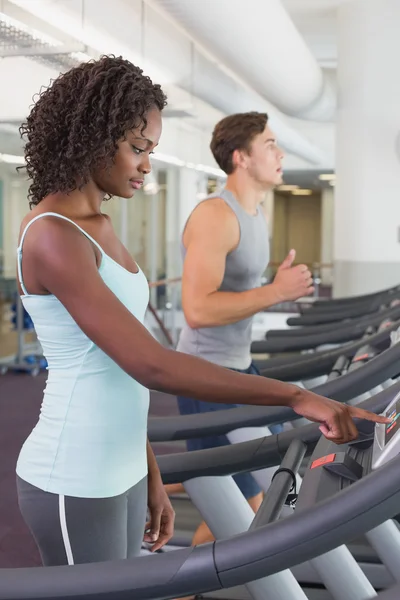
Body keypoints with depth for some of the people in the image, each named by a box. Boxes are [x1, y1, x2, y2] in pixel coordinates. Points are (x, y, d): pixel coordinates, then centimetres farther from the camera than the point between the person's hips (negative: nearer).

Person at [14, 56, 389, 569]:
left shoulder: (97, 228, 8)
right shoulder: (52, 237, -20)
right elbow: (149, 364, -28)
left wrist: (150, 476, 14)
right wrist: (296, 396, -28)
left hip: (119, 472, 9)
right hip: (74, 486, -8)